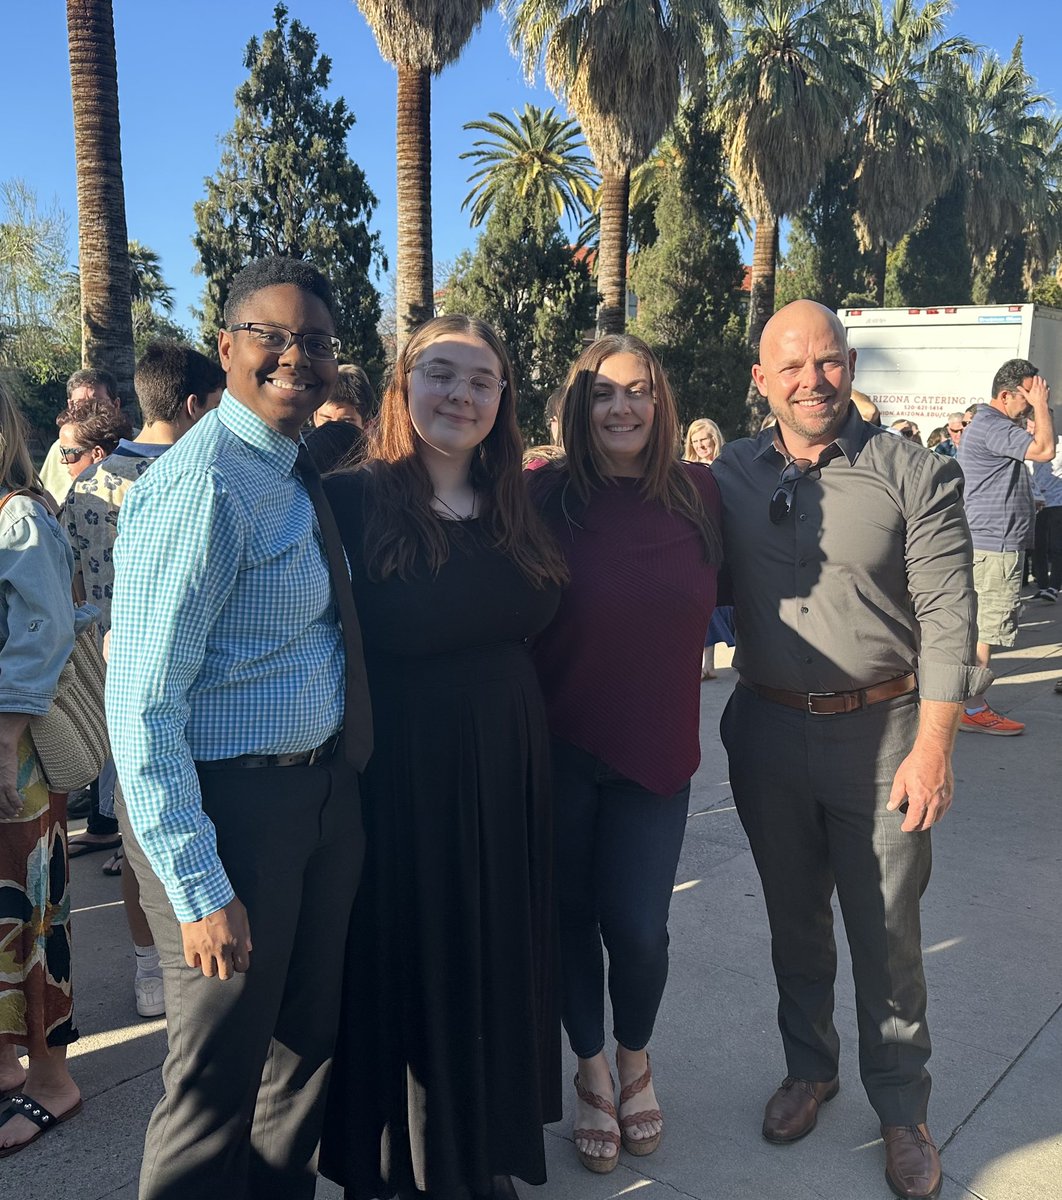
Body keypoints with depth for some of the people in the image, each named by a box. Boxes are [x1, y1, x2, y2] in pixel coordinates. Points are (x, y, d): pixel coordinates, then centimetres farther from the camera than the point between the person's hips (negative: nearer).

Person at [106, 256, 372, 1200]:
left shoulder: (298, 476, 6)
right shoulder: (201, 486, -20)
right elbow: (143, 703, -22)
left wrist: (345, 771, 6)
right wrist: (198, 885, -21)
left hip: (323, 792, 9)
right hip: (227, 803, -8)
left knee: (308, 1034, 24)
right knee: (221, 1071, 11)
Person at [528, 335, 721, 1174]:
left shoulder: (698, 494, -1)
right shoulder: (546, 497, -10)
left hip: (655, 750, 2)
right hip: (559, 748, -1)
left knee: (637, 928, 3)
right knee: (571, 914, 12)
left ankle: (636, 1060, 36)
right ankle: (592, 1071, 38)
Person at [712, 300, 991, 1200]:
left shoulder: (914, 475, -7)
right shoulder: (730, 475, 1)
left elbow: (947, 619, -10)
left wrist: (933, 747, -15)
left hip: (881, 733, -2)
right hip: (766, 729, 3)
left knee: (888, 935, 9)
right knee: (794, 919, 18)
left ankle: (901, 1110, 31)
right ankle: (808, 1068, 41)